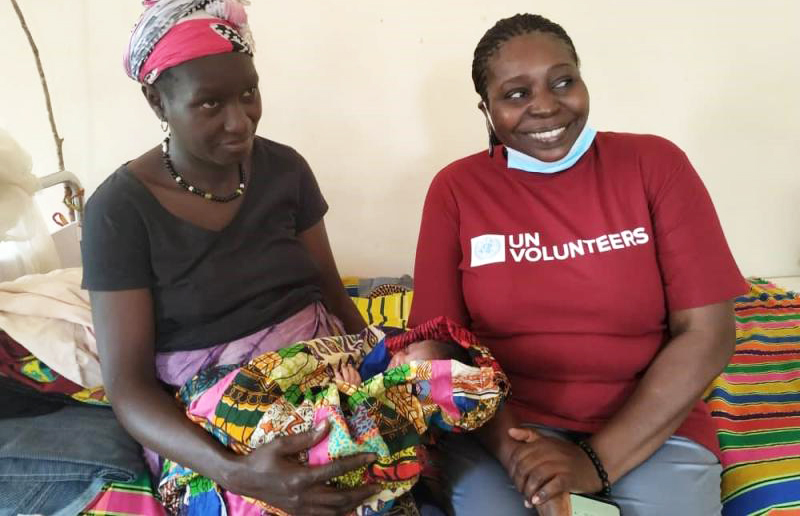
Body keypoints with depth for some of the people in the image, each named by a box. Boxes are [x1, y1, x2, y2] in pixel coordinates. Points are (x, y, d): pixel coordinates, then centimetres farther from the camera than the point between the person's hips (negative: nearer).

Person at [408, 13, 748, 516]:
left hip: (650, 426, 1)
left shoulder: (655, 163, -4)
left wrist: (597, 462, -14)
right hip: (502, 423, 0)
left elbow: (707, 334, -7)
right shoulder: (456, 189, -1)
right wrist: (511, 448, -17)